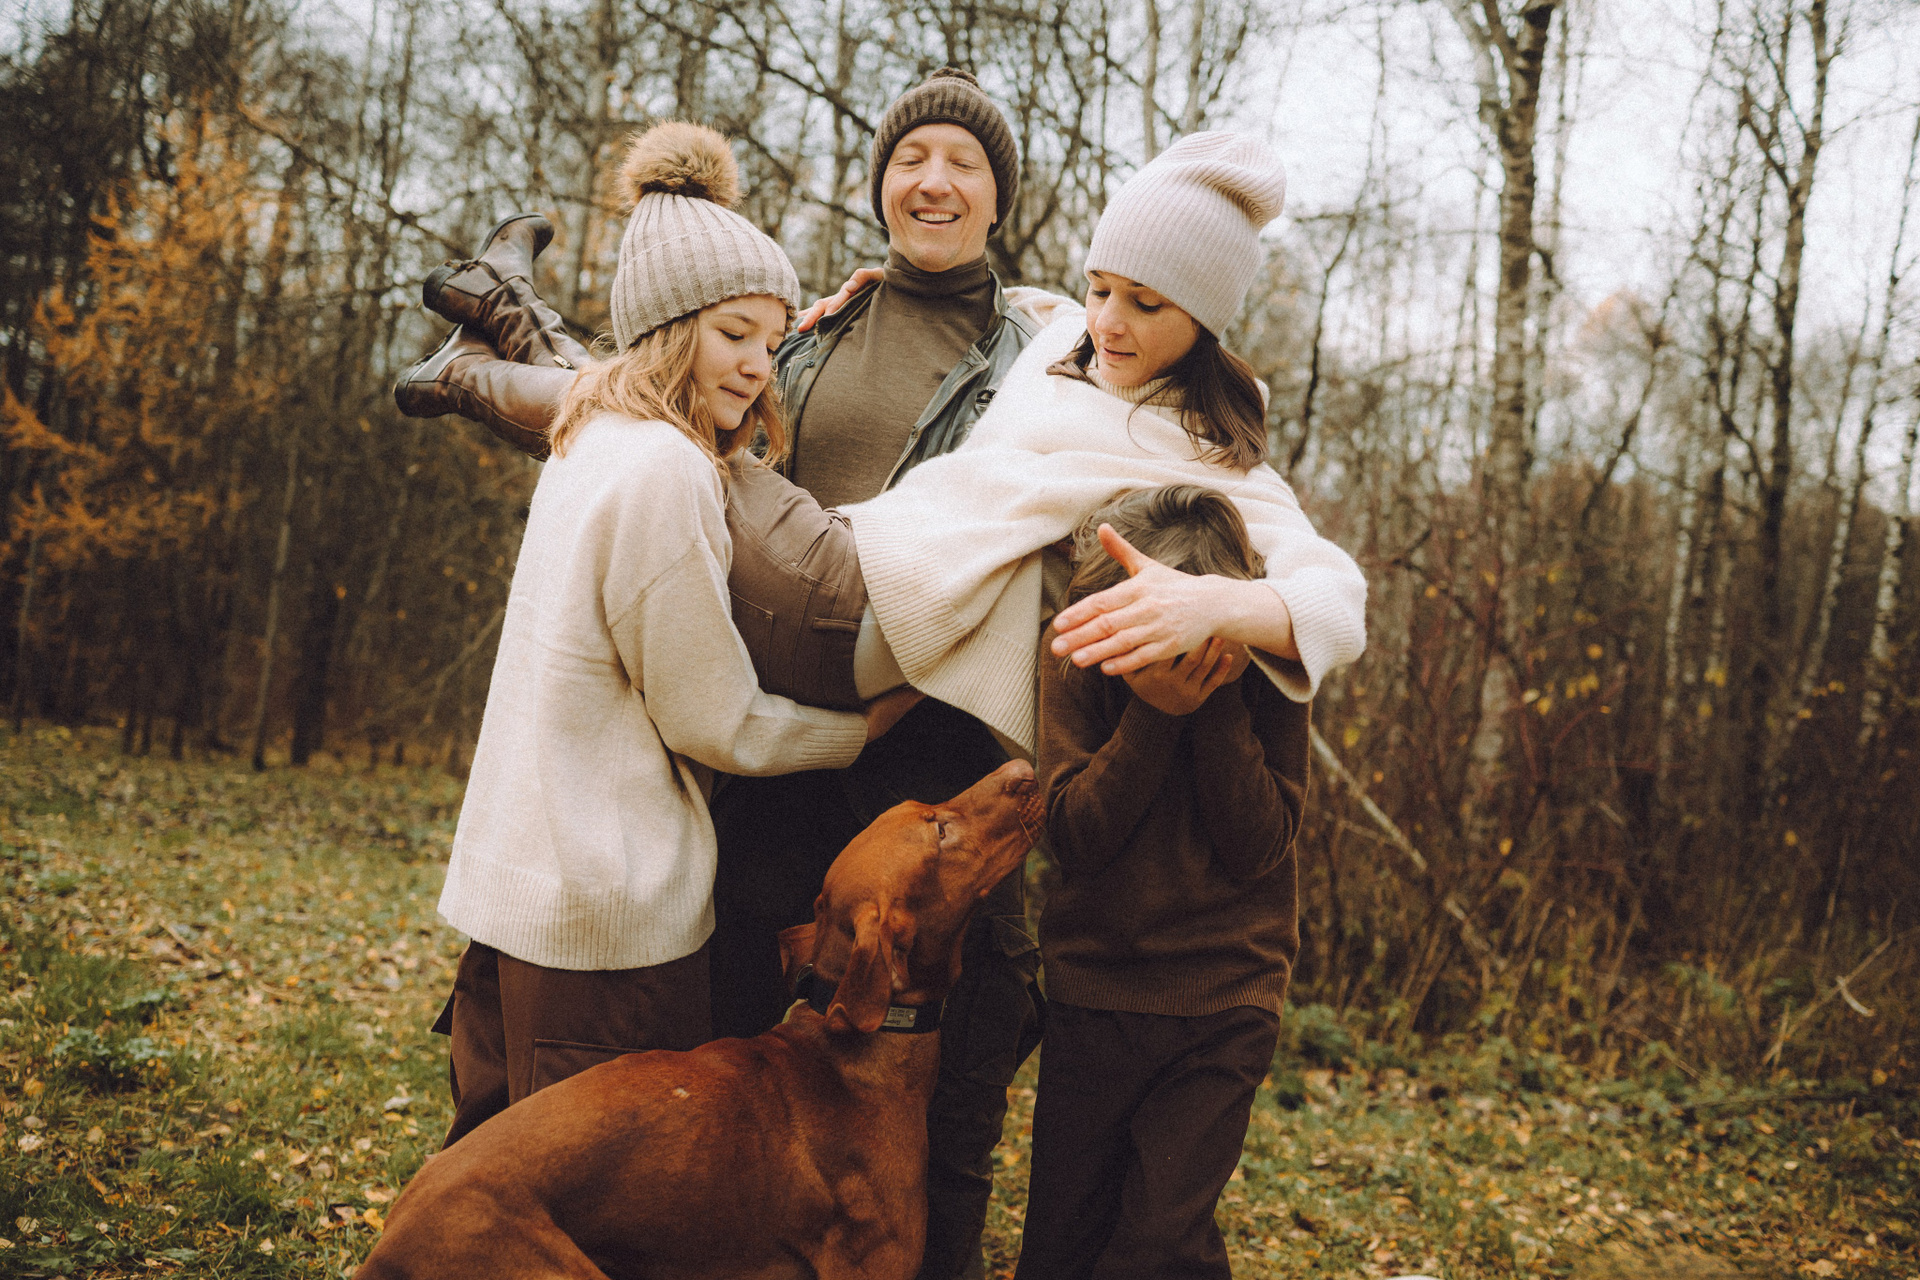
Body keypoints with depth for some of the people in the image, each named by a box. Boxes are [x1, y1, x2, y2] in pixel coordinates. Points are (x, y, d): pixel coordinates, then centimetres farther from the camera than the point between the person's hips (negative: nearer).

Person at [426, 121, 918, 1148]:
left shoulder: (591, 444, 10)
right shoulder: (665, 471, -18)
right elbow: (712, 722, -13)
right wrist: (870, 724, -1)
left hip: (513, 890, 9)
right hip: (610, 920, -9)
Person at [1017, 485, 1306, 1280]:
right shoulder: (1081, 655, -5)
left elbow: (1256, 846, -11)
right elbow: (1075, 834, -11)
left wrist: (1219, 700, -20)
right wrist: (1153, 712, -22)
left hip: (1225, 1004, -1)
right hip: (1094, 991, 2)